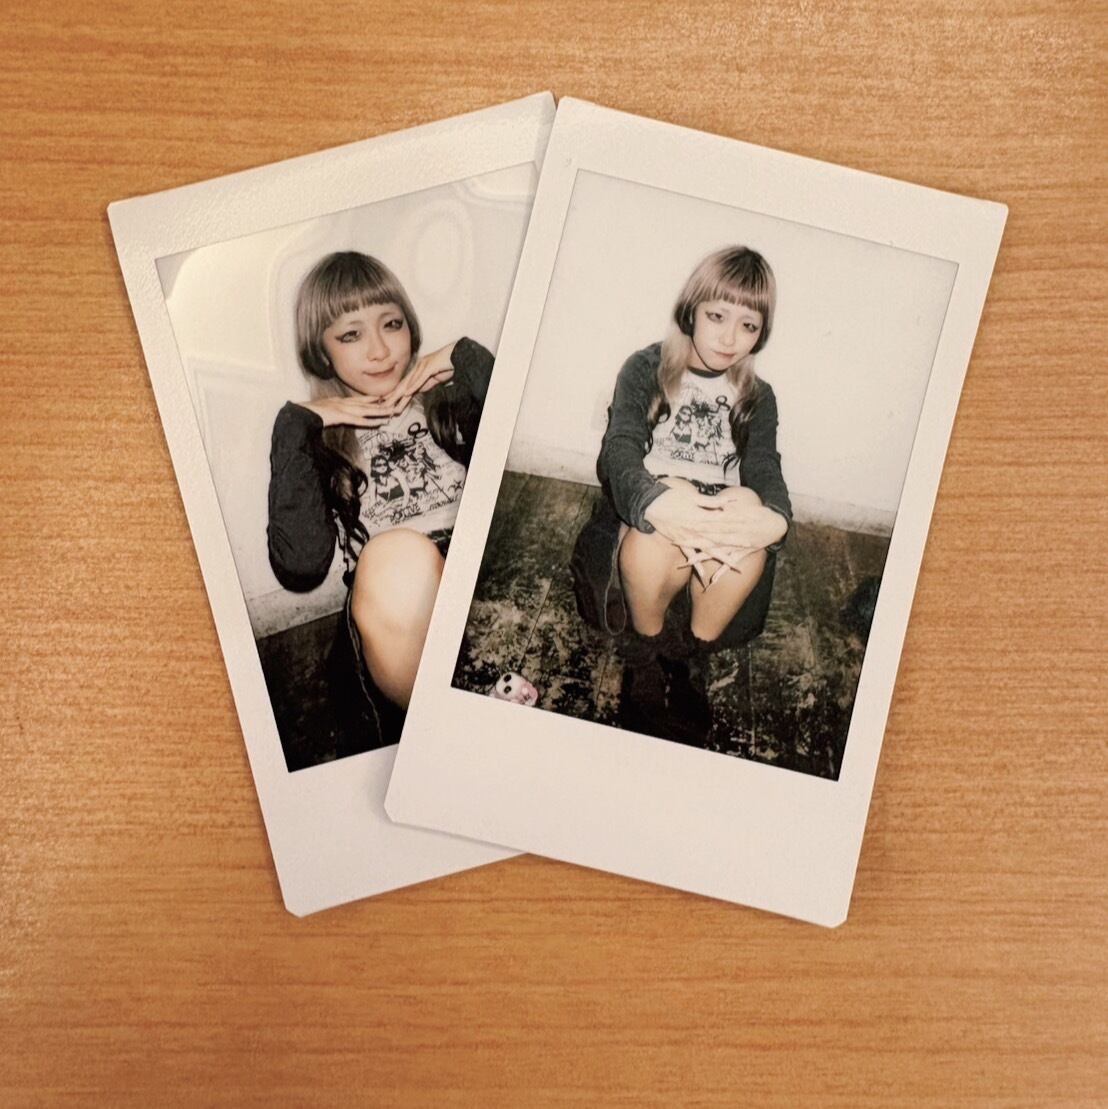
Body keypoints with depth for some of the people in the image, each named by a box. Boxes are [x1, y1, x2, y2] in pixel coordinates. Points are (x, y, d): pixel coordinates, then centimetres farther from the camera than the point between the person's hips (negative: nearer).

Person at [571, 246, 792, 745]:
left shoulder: (757, 399, 15)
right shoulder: (646, 370, 4)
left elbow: (764, 470, -2)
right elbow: (619, 451, -13)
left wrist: (775, 517, -31)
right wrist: (658, 503, -38)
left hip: (721, 516, 3)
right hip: (648, 512, -3)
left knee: (749, 506, -34)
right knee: (655, 540, -40)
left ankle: (689, 657, -14)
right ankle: (644, 659, -10)